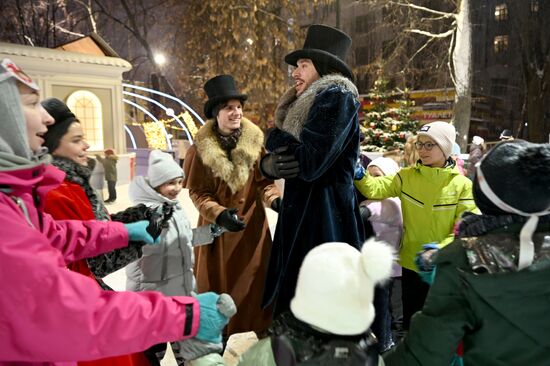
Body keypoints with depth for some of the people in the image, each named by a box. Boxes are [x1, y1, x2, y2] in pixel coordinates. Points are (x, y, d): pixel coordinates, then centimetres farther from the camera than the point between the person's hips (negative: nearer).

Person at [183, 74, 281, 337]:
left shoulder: (254, 141, -5)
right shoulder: (201, 148, -9)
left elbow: (264, 181, -4)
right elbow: (197, 191, -8)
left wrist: (275, 199, -25)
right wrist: (219, 214, -24)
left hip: (252, 223, 1)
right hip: (216, 225, -1)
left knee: (254, 280, 9)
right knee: (218, 281, 9)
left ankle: (259, 330, 28)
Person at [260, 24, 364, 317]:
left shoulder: (337, 97, -10)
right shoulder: (304, 105, 17)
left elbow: (308, 163, -21)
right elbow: (274, 160, 13)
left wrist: (275, 138, -3)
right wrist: (269, 165, -11)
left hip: (324, 216, -9)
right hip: (302, 213, 9)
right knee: (294, 297, 16)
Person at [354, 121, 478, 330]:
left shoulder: (462, 185, -9)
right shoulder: (407, 176, -2)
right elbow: (375, 188, -11)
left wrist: (440, 250, -25)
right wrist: (358, 173, -30)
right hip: (411, 264, 2)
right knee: (411, 322, 18)